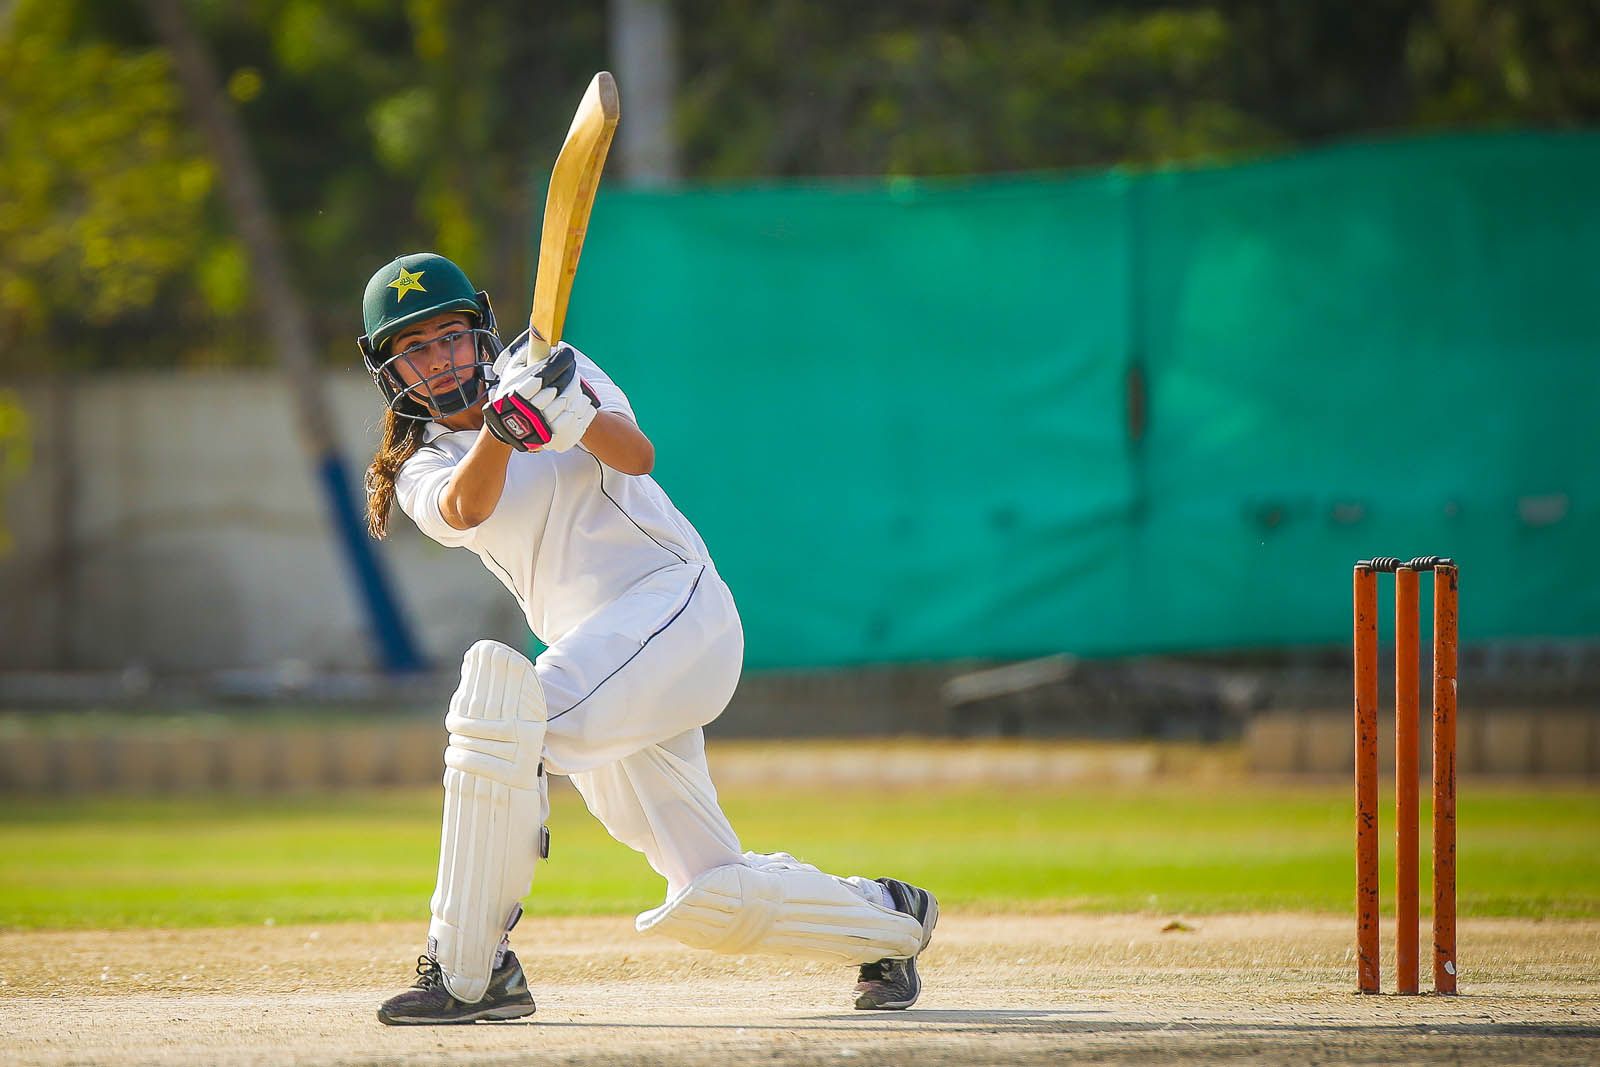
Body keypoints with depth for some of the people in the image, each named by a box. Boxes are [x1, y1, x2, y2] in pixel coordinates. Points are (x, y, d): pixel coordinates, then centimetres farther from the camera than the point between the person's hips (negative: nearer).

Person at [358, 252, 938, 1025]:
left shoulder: (555, 370, 3)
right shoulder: (420, 474, 10)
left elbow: (636, 456, -15)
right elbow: (467, 508, -15)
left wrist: (576, 416, -36)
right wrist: (502, 423, -35)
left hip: (675, 598, -6)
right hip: (595, 657, 6)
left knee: (501, 694, -31)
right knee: (711, 900, 2)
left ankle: (467, 970, -31)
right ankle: (887, 919, 30)